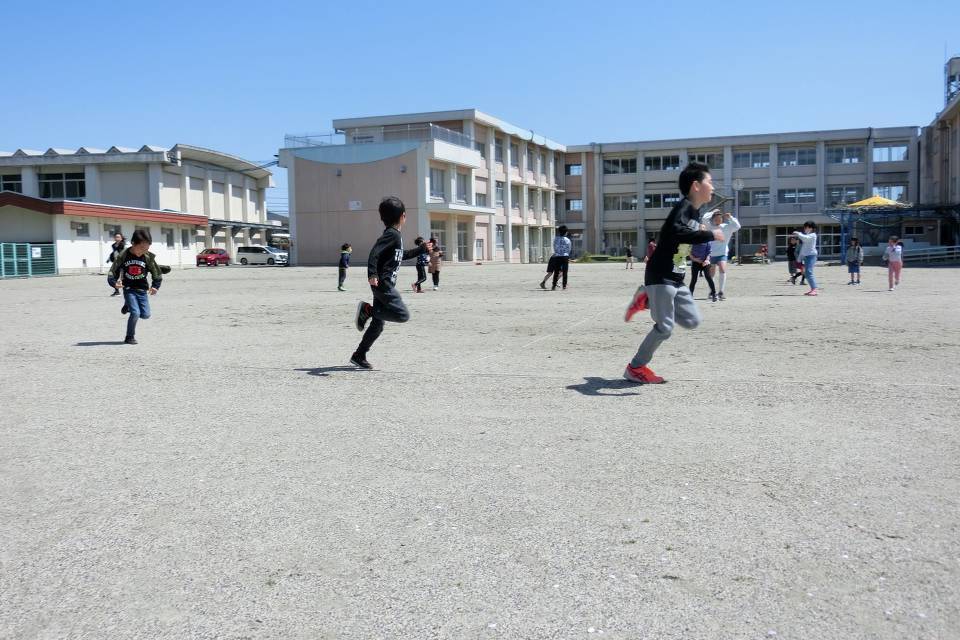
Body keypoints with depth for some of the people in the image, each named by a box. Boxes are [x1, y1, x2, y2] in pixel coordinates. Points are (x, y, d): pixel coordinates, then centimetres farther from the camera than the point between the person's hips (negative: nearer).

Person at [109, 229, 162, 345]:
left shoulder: (148, 257, -9)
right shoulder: (124, 255, -12)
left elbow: (157, 273, 3)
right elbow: (113, 271, -3)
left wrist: (155, 286, -5)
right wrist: (115, 282, -19)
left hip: (142, 289, 3)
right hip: (129, 288, -3)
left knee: (146, 315, 3)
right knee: (135, 313, -15)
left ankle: (129, 306, 33)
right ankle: (130, 337, 3)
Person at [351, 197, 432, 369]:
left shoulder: (396, 235, 18)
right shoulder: (392, 234, -12)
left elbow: (401, 256, 34)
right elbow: (375, 252, -24)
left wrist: (422, 249, 39)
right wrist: (372, 274, -33)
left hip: (385, 285, 10)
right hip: (383, 284, -10)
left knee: (378, 323, 10)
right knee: (403, 315, -13)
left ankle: (359, 356, 13)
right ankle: (367, 309, -8)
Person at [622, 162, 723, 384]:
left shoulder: (695, 213, 14)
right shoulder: (684, 206, -14)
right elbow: (677, 232, -35)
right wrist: (710, 234, -28)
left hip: (676, 279, 9)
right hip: (660, 276, -9)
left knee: (692, 321, 6)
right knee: (665, 327, -7)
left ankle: (646, 300, 17)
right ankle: (635, 368, 9)